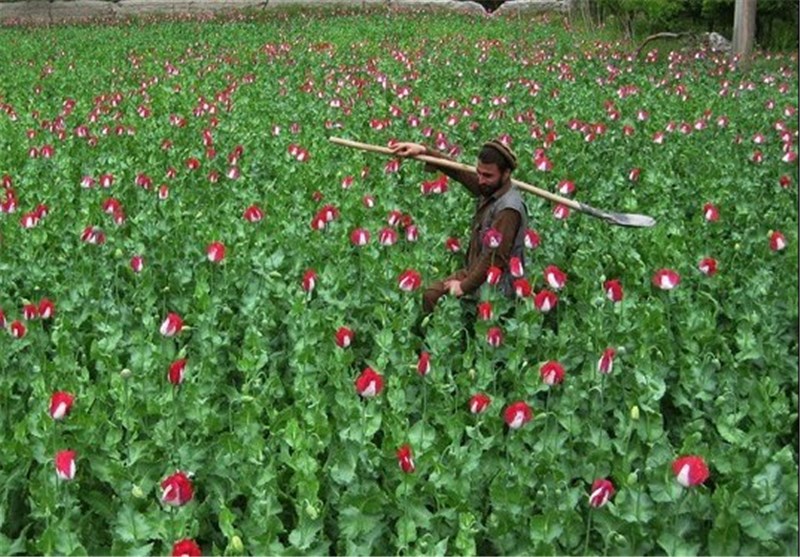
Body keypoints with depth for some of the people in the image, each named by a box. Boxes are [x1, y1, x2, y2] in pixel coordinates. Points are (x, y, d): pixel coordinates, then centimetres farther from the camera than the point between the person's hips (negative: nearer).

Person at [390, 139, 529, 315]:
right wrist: (424, 151, 1)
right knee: (430, 295, 6)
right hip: (475, 271, 9)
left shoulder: (508, 209, -26)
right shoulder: (489, 189, -1)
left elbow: (495, 259, -26)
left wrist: (464, 287, -19)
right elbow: (458, 171, 9)